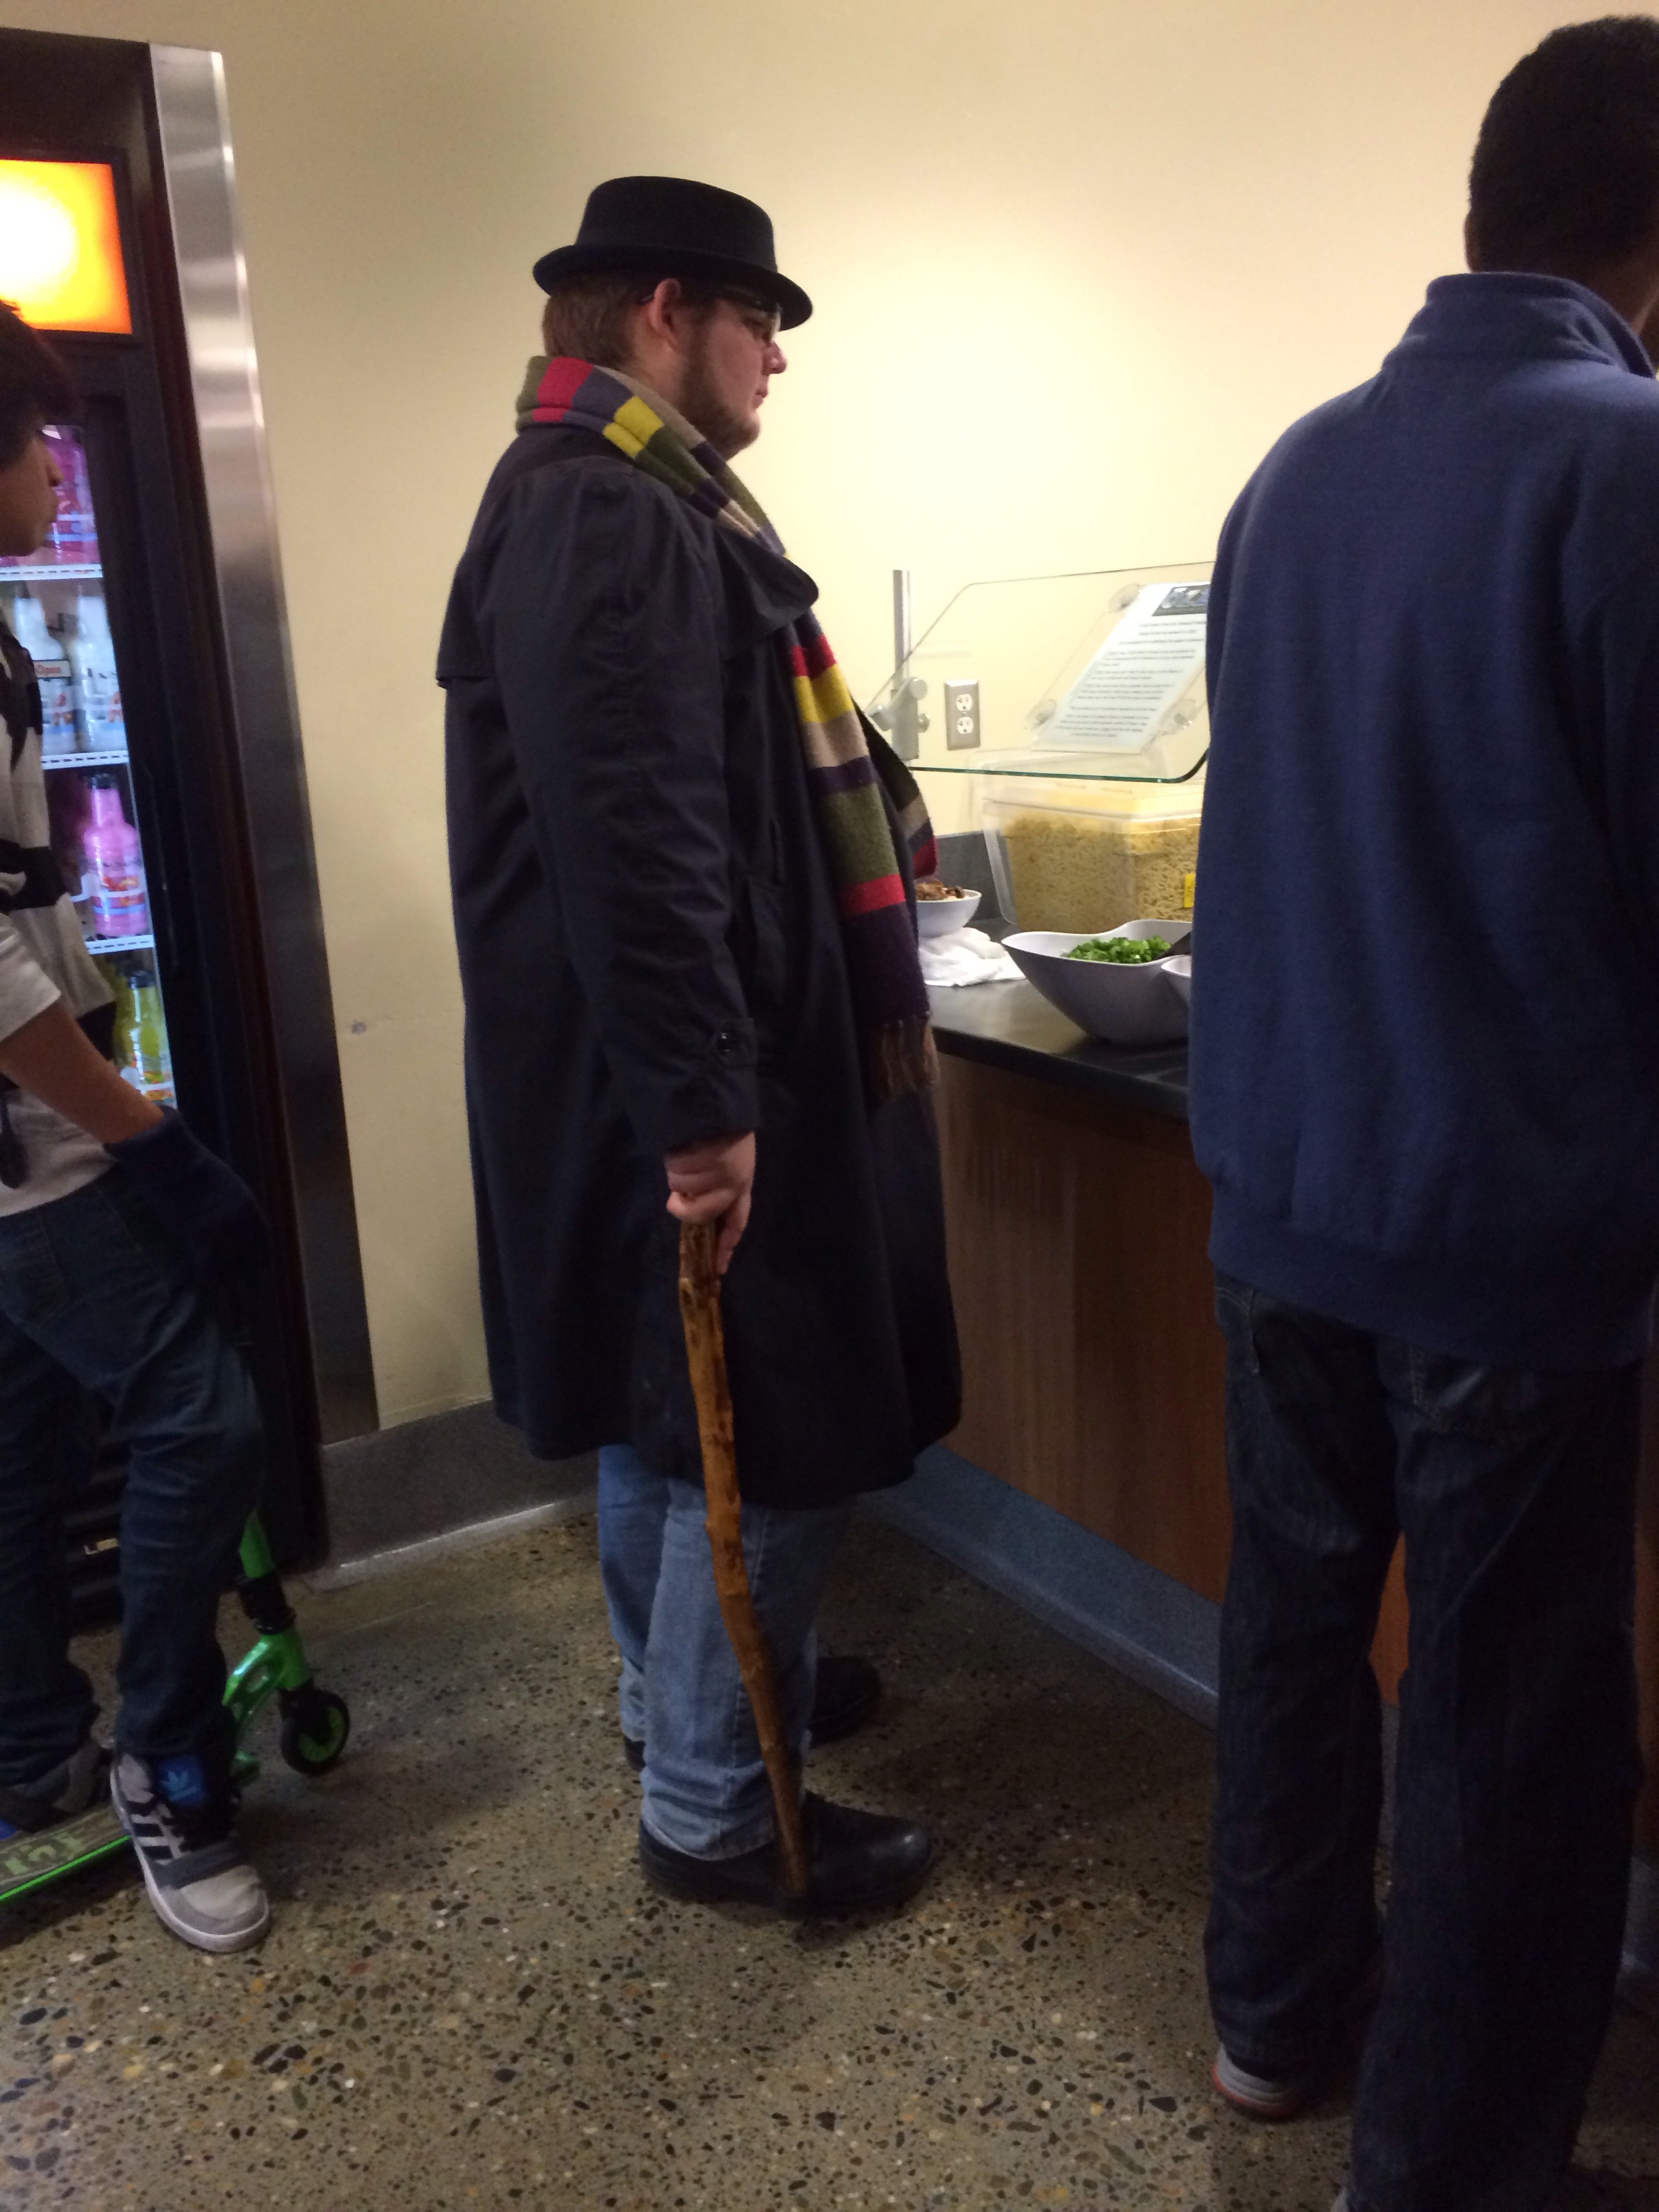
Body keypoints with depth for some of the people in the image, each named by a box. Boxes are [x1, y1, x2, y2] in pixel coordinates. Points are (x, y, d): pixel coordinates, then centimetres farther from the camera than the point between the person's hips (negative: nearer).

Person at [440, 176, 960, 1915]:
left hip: (669, 1066, 11)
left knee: (665, 1411, 22)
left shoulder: (613, 499, 16)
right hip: (683, 1087, -11)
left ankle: (680, 1691, 41)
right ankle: (708, 1807, 16)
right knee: (770, 1440, 0)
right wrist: (701, 1100, -27)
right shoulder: (612, 521, -19)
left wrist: (877, 823, 35)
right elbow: (632, 840, -28)